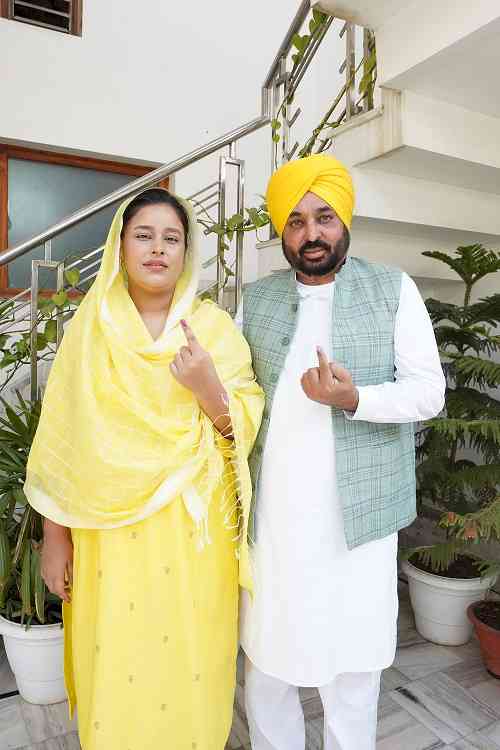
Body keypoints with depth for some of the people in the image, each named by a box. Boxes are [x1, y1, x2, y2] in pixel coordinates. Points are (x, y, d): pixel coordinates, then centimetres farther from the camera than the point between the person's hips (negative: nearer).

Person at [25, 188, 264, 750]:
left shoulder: (214, 326, 0)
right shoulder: (90, 327, 0)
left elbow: (250, 427, -2)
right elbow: (62, 442, 1)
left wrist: (208, 387, -21)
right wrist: (54, 536, 0)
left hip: (192, 528, 0)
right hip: (111, 531, 1)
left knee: (189, 659, 12)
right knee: (115, 665, 12)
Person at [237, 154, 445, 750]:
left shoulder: (394, 290, 0)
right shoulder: (255, 299, 7)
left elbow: (428, 392, -5)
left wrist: (354, 399, -21)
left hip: (358, 511, -2)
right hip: (272, 512, 2)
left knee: (352, 653, 12)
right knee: (266, 648, 15)